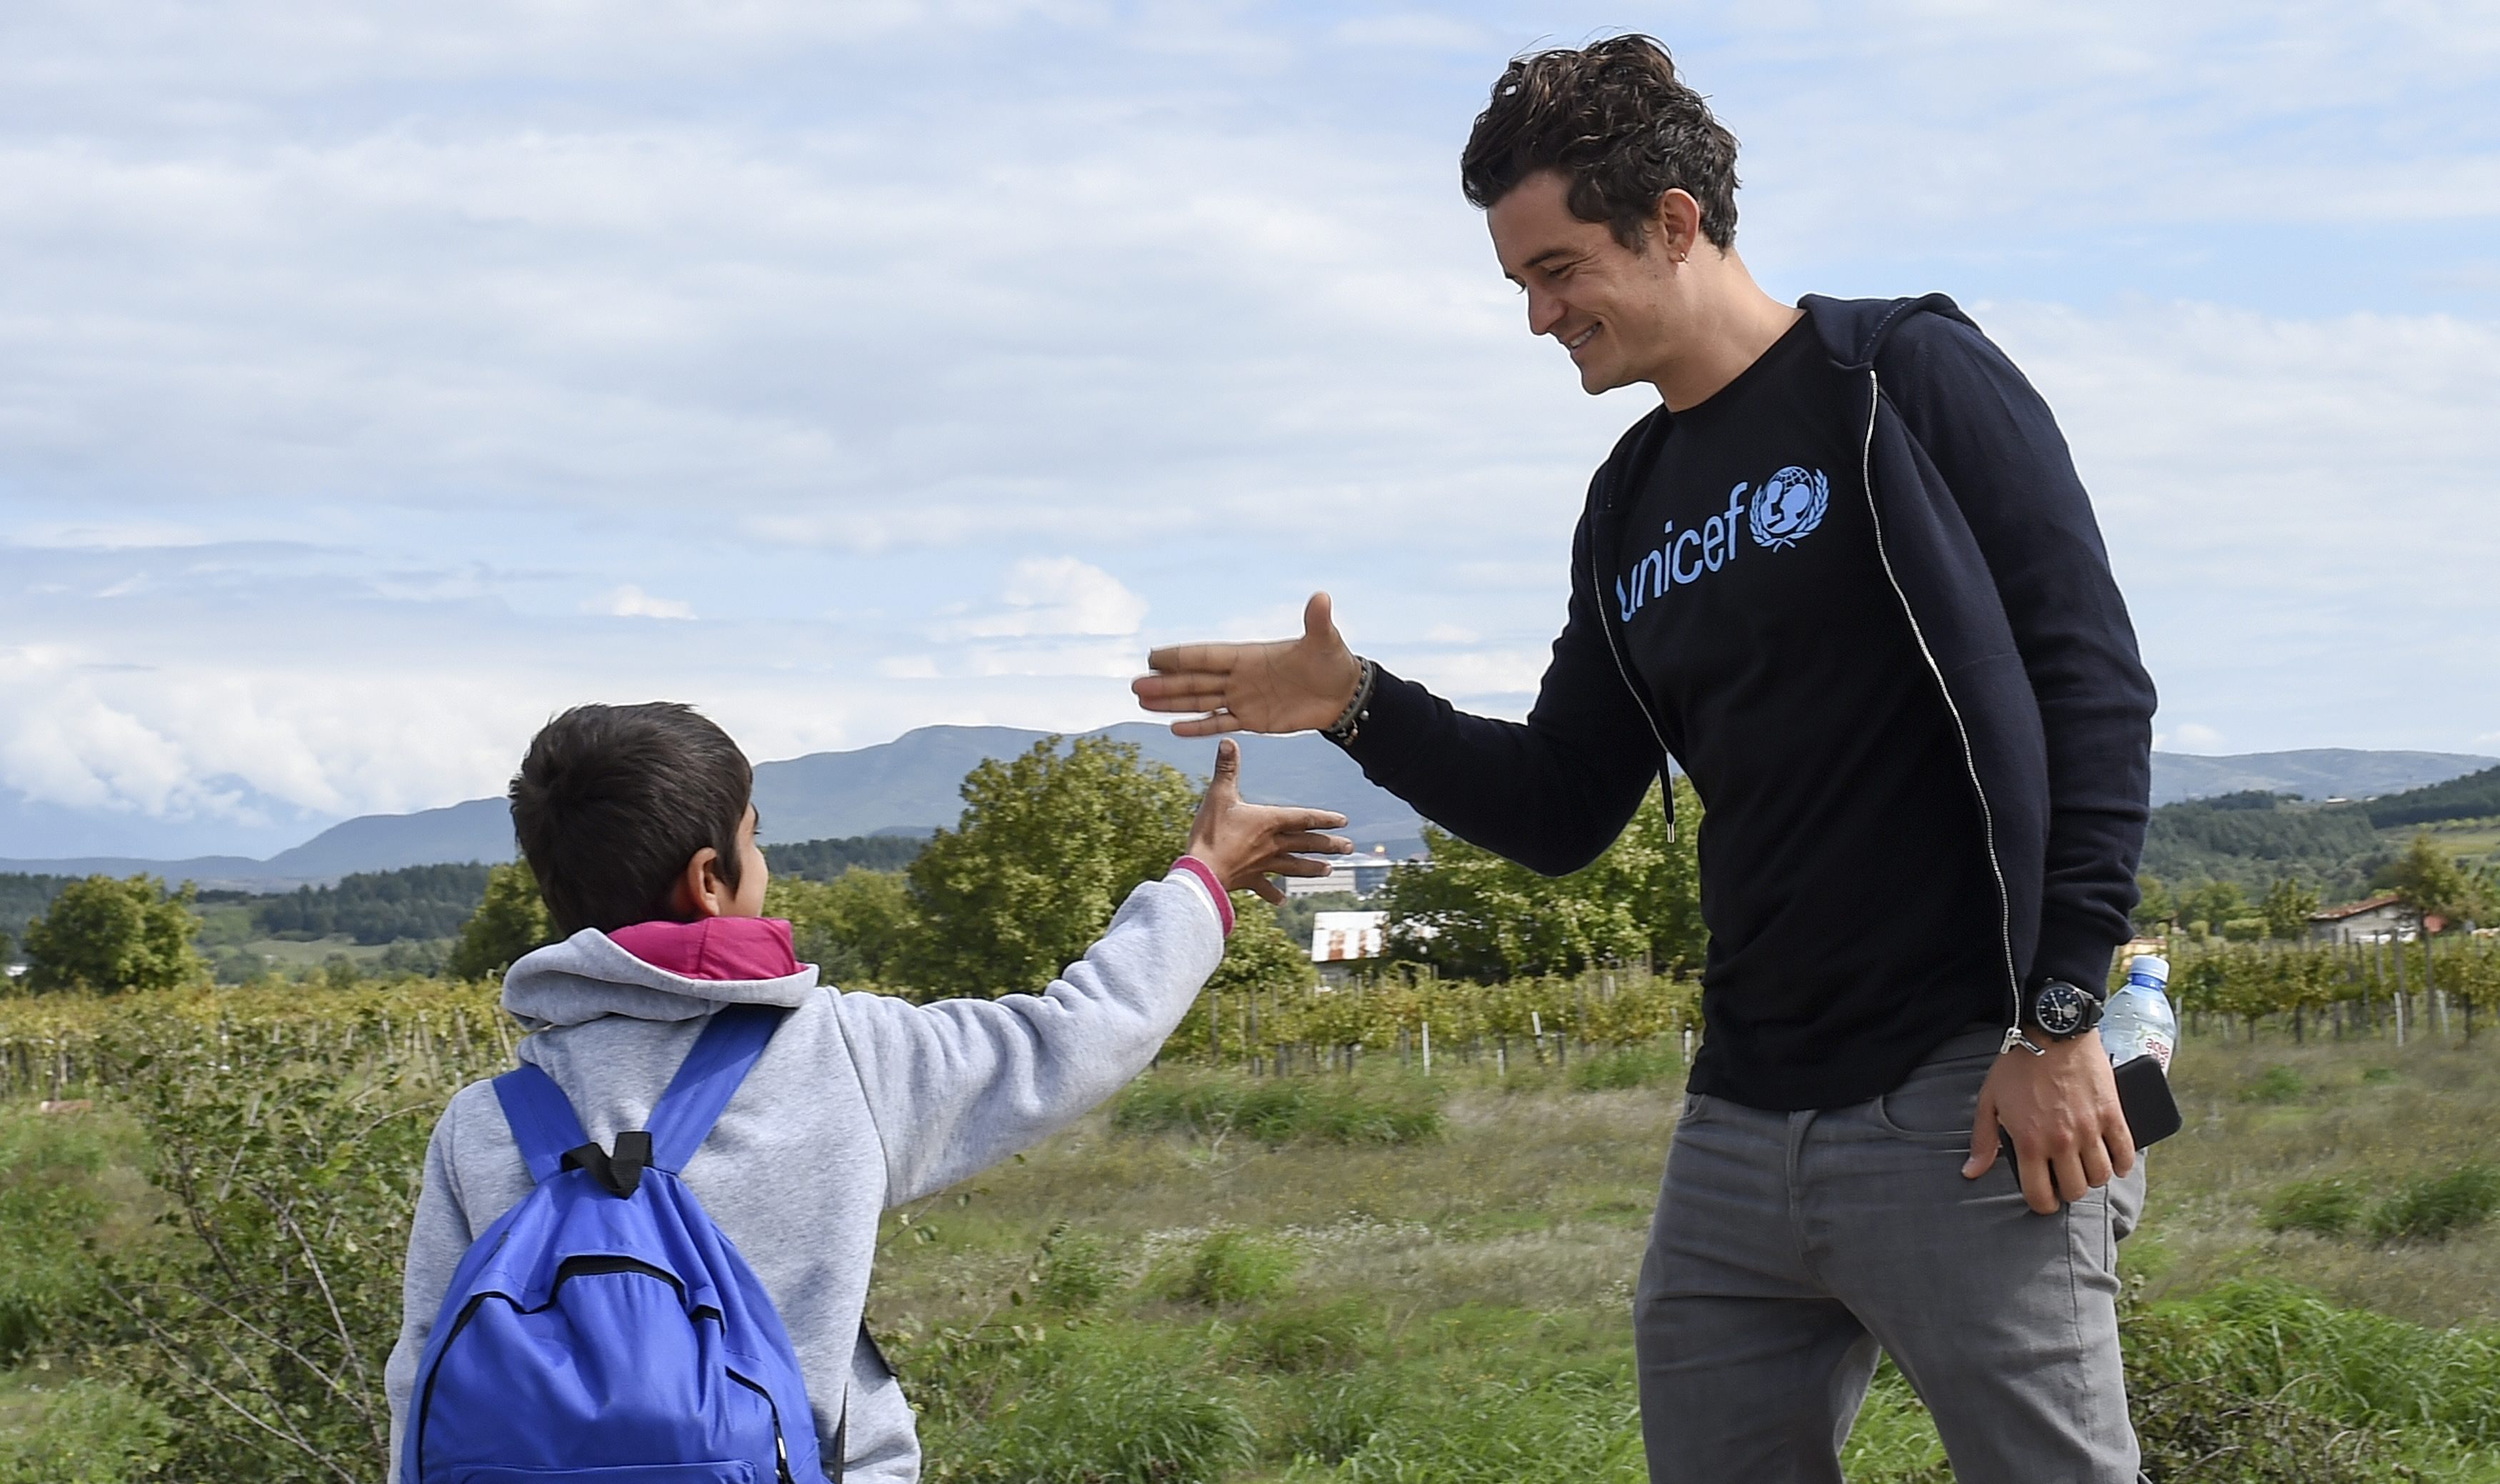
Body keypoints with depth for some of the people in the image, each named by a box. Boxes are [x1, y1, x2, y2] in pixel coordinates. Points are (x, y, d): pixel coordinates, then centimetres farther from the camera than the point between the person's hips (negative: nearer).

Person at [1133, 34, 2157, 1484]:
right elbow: (1562, 812, 19)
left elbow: (2092, 687, -10)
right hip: (1742, 1129, 7)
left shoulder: (1902, 378, -4)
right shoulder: (1634, 508, 16)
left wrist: (2061, 1015, -16)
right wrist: (1360, 705, 4)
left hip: (1969, 1096, -7)